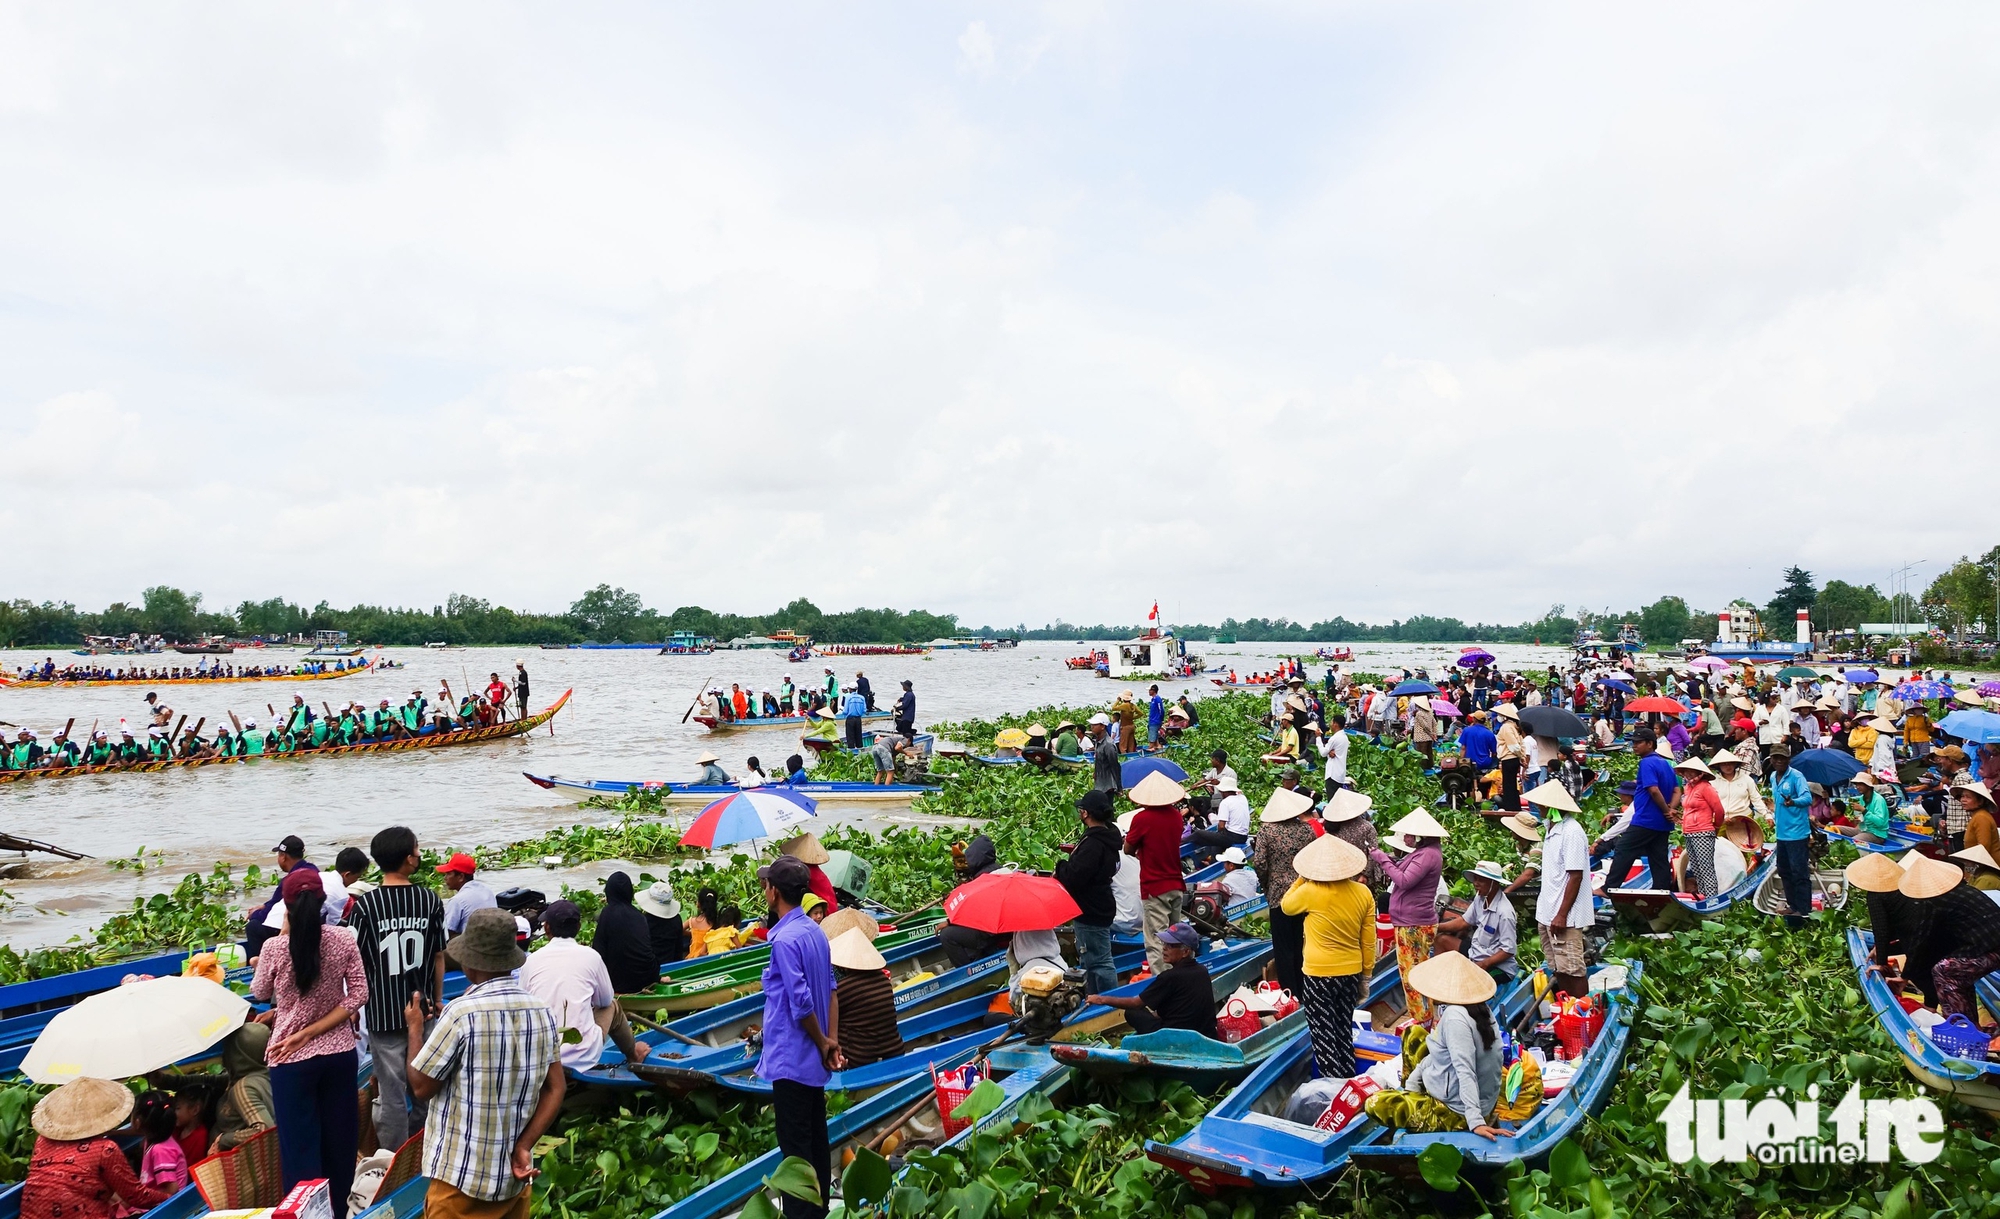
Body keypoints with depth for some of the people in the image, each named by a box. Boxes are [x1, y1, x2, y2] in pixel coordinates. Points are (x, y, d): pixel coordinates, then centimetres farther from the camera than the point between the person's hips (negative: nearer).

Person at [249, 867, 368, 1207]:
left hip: (292, 1060, -3)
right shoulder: (343, 939, -8)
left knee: (300, 1142, 8)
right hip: (339, 1052, 3)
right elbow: (359, 995, -8)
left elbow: (259, 993, 4)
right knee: (339, 1137, 17)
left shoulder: (276, 947, -14)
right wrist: (311, 1032, -6)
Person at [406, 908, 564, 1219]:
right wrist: (524, 1146, -2)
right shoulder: (541, 1011, -1)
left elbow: (421, 1087, -9)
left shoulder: (462, 1012, -19)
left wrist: (415, 1028, 4)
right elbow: (555, 1089, 0)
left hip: (462, 1176, -5)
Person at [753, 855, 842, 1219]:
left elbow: (801, 1004, -23)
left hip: (791, 1059, -9)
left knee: (795, 1145, 1)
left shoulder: (785, 939, -21)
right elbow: (830, 991, 8)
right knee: (815, 1136, 17)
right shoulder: (815, 932, 6)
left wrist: (823, 1042, -10)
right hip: (812, 1058, 9)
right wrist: (830, 1040, 5)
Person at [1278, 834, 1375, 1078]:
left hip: (1319, 975, -5)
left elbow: (1286, 906, 4)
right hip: (1351, 973, 5)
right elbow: (1368, 940, 2)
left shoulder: (1310, 891, -17)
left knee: (1324, 1039, 5)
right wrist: (1366, 974, 13)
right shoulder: (1363, 893, -5)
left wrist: (1301, 879, 11)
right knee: (1344, 1033, 20)